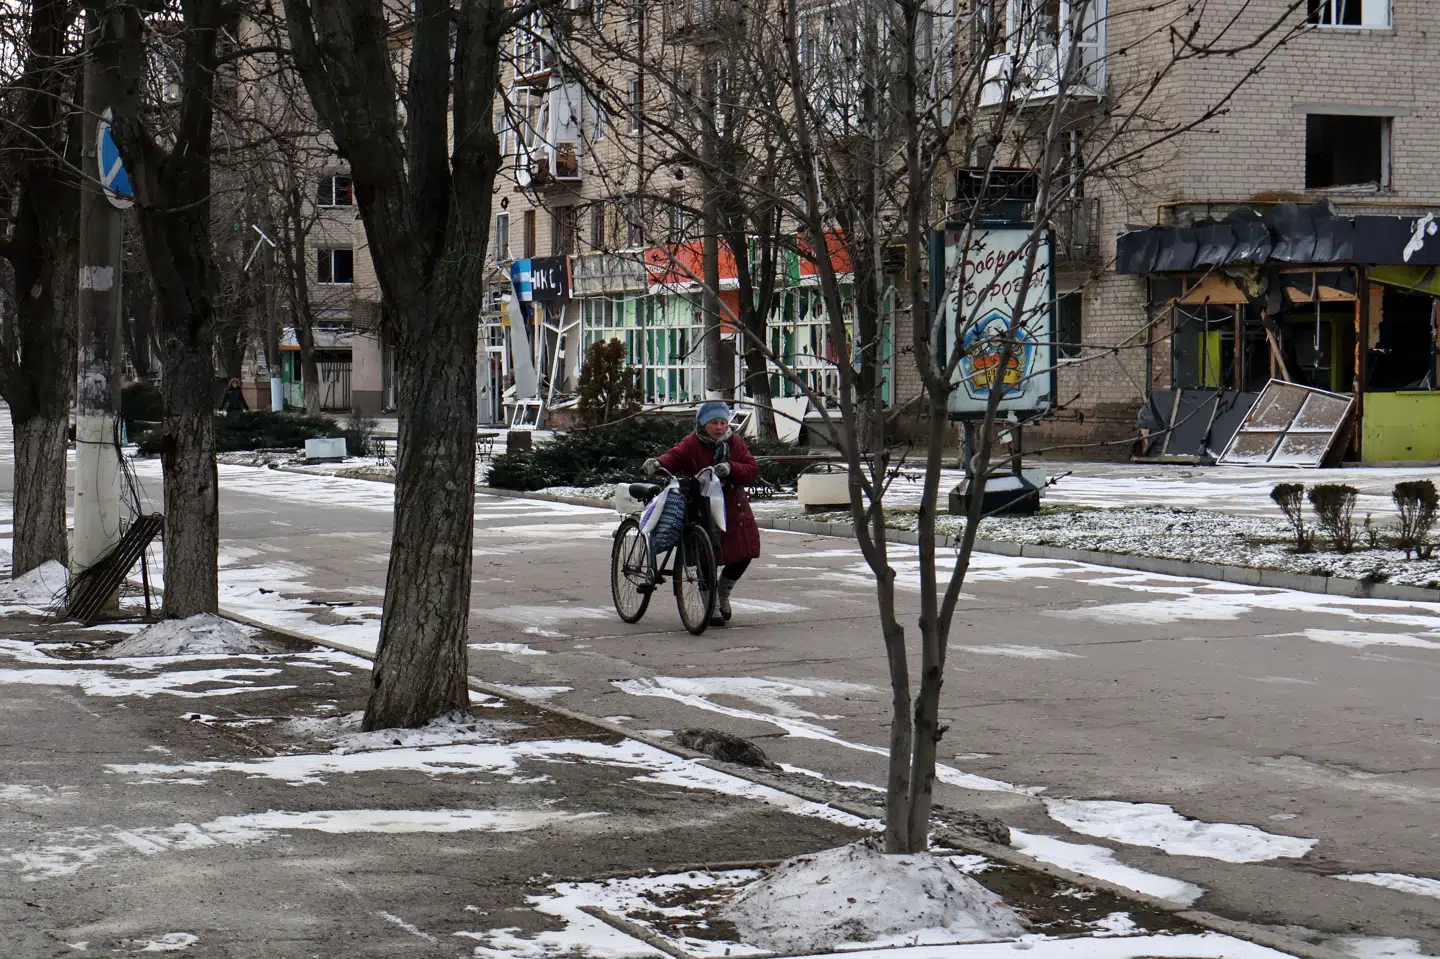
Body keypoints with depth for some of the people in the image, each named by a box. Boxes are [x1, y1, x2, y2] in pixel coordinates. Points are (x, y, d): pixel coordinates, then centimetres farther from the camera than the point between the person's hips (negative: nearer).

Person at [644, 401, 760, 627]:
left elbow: (752, 470, -1)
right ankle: (712, 608, 12)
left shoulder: (735, 443, 6)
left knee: (743, 555, 2)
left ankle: (723, 594, 30)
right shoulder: (692, 443, -5)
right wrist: (657, 463, -45)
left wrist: (730, 468, -21)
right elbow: (675, 456, -22)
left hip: (733, 510, 4)